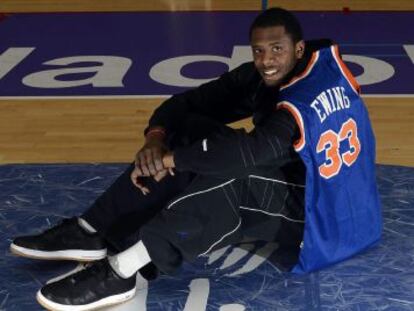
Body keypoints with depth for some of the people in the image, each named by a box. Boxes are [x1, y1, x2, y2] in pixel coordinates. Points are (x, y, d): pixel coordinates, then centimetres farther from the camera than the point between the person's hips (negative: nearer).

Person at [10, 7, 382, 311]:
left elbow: (250, 151, -41)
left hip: (316, 207, -8)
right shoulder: (260, 76, -4)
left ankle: (122, 271, -41)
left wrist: (169, 158, -33)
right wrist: (157, 138, -25)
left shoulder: (307, 98, -29)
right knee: (191, 131, -9)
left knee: (233, 168, -36)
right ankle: (91, 233, -13)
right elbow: (187, 103, -5)